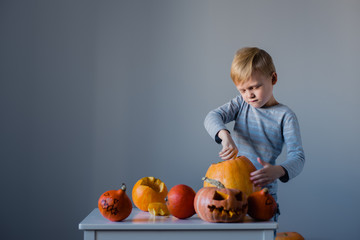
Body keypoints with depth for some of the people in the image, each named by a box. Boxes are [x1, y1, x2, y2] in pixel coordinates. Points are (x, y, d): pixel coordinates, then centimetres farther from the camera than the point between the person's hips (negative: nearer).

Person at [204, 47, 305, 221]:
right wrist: (225, 136, -29)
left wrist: (278, 171, -33)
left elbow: (297, 157, -11)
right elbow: (212, 117, -7)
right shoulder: (241, 104, 8)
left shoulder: (285, 116, -4)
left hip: (263, 190, -3)